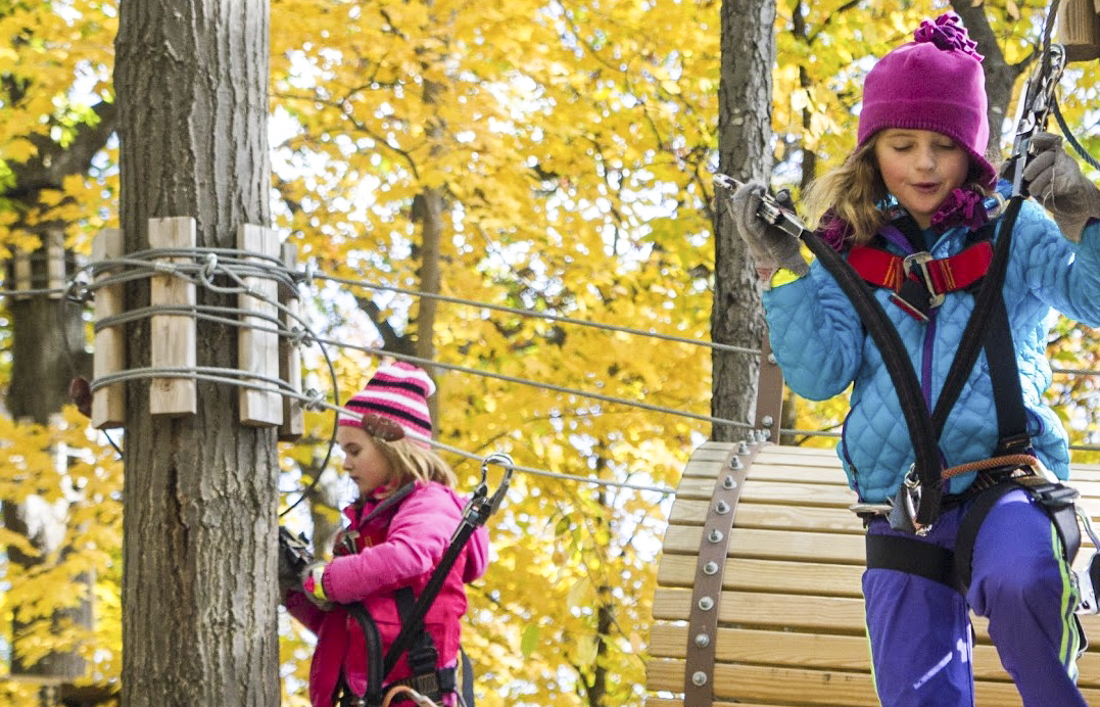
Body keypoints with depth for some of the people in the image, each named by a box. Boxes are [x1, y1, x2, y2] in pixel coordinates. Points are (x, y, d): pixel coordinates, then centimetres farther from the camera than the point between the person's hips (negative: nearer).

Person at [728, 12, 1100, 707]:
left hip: (1005, 478, -3)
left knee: (1016, 583, -36)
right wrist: (781, 267, -9)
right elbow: (819, 376, -1)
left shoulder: (1012, 232, 3)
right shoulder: (847, 252, 8)